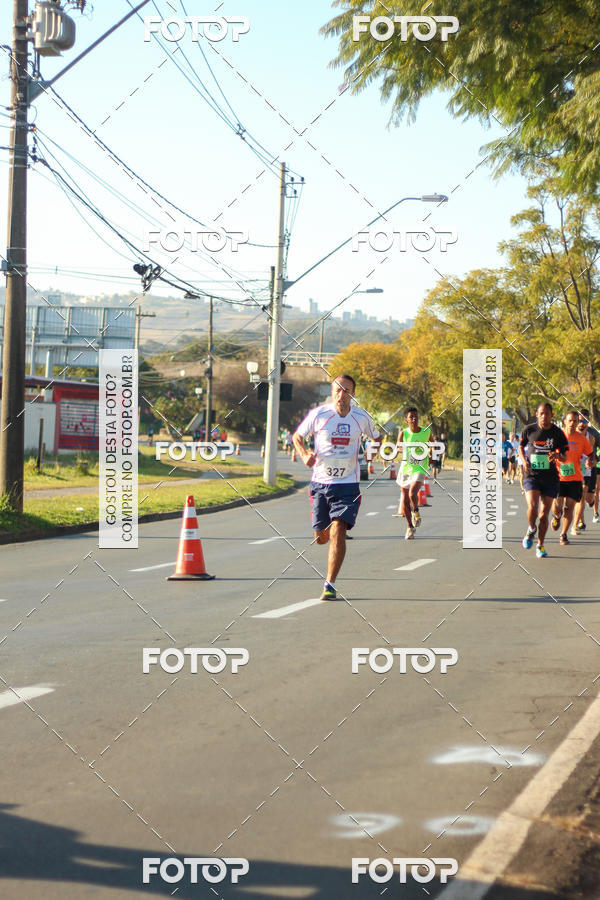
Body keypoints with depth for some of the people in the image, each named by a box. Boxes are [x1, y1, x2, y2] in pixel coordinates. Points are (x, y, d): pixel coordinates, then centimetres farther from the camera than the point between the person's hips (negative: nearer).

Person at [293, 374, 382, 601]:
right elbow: (297, 436, 10)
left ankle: (330, 584, -12)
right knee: (321, 537, 6)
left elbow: (376, 438, 20)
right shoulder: (319, 414, -4)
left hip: (348, 484, -1)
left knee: (338, 531, -17)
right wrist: (305, 455, -9)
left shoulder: (362, 417, 0)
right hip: (320, 482, 1)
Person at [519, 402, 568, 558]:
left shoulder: (558, 433, -1)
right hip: (531, 475, -1)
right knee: (532, 507, -20)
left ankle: (540, 545, 19)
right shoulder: (529, 430, 0)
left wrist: (557, 456, -19)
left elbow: (565, 457, 4)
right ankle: (531, 530, 11)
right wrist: (524, 460, -4)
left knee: (544, 513, 4)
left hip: (550, 477, 1)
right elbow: (521, 447, 16)